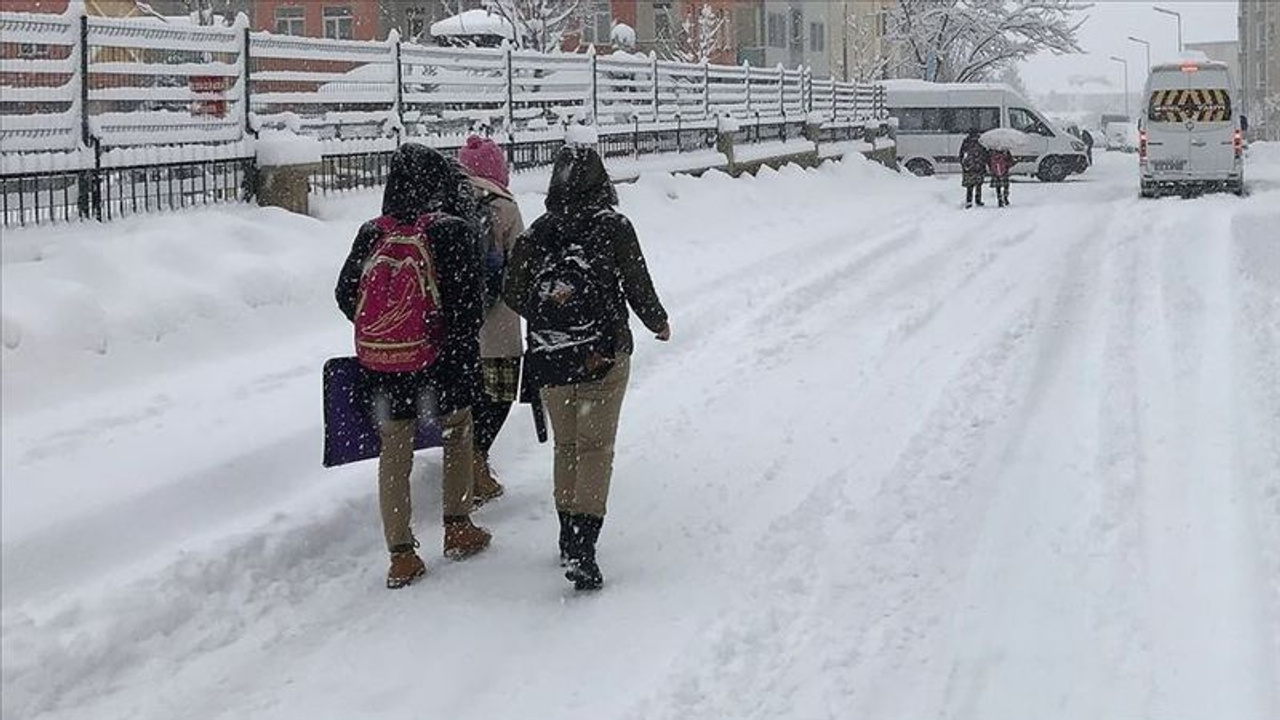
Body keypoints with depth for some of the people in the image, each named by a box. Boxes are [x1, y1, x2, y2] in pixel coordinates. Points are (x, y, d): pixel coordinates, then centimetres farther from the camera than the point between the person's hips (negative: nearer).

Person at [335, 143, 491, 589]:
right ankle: (458, 529, 27)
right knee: (457, 434, 22)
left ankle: (401, 555, 11)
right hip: (439, 359, -2)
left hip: (379, 366, 2)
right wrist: (463, 344, 2)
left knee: (394, 455, 10)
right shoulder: (452, 232, -11)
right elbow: (468, 304, -13)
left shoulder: (372, 234, -1)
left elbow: (345, 295, 6)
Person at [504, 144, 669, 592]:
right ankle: (582, 549, -13)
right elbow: (638, 288, -5)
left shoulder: (536, 233, 0)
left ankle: (570, 538, 25)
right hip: (603, 353, -3)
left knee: (566, 445, 18)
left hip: (548, 358, 3)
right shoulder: (614, 227, -8)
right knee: (595, 446, -1)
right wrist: (658, 323, 15)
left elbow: (514, 295, 2)